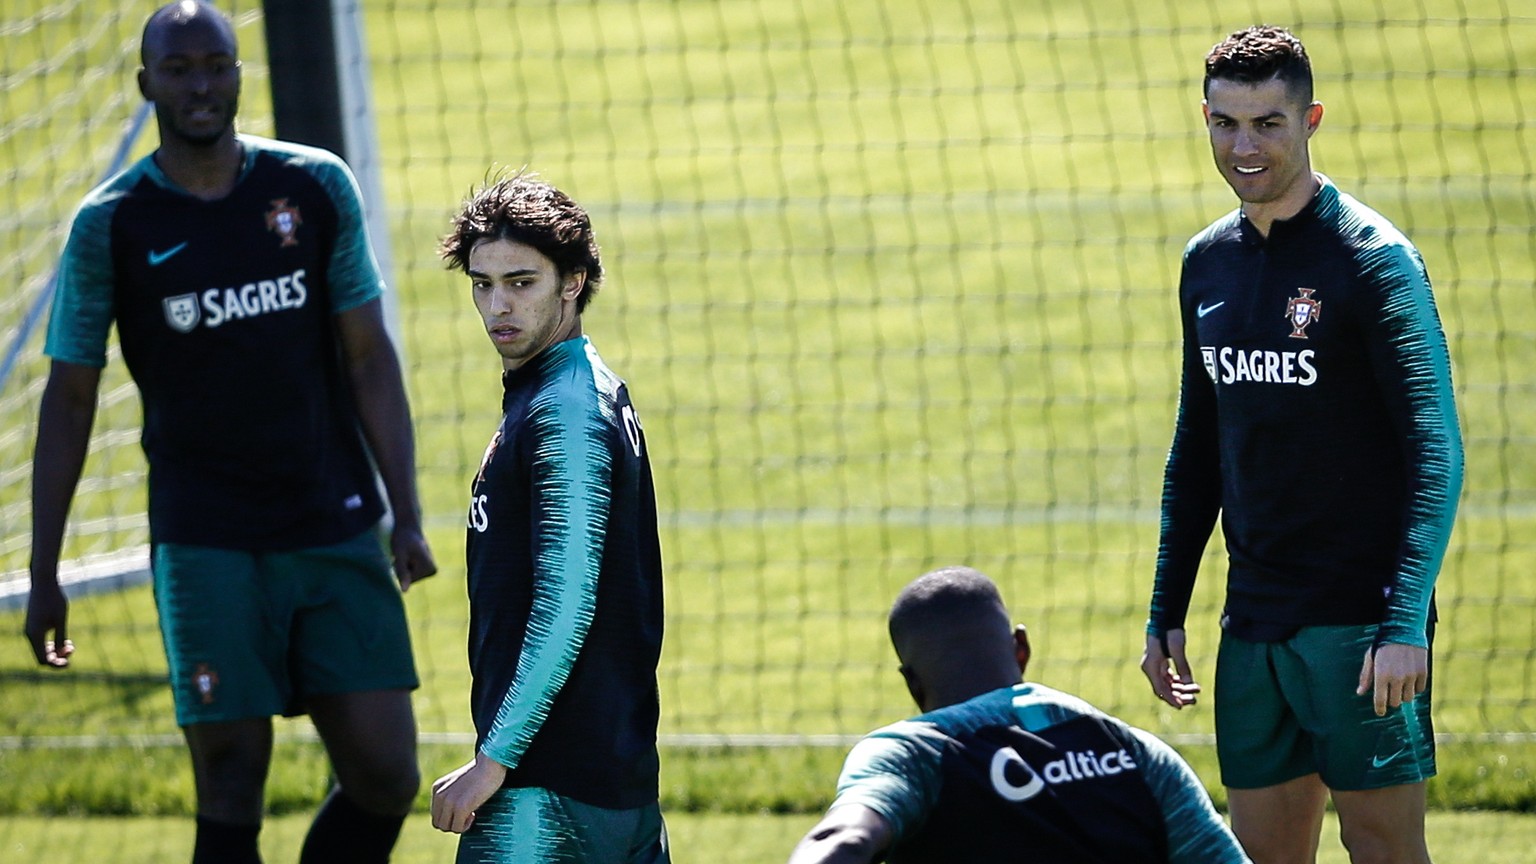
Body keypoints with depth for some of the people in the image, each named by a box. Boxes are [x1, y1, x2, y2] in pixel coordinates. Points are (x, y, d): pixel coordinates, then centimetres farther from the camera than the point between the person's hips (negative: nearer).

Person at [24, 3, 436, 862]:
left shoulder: (319, 188, 4)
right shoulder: (109, 226, -1)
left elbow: (370, 359, 7)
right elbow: (69, 402, 5)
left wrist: (407, 518, 1)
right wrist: (44, 577, 3)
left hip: (337, 530, 2)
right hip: (207, 548, -2)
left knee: (386, 777, -4)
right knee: (232, 792, -4)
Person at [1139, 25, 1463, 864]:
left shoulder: (1373, 259, -9)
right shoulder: (1208, 261, 11)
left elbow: (1435, 449, -15)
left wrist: (1405, 624, -23)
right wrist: (1165, 614, 17)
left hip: (1360, 620, -6)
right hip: (1252, 622, 7)